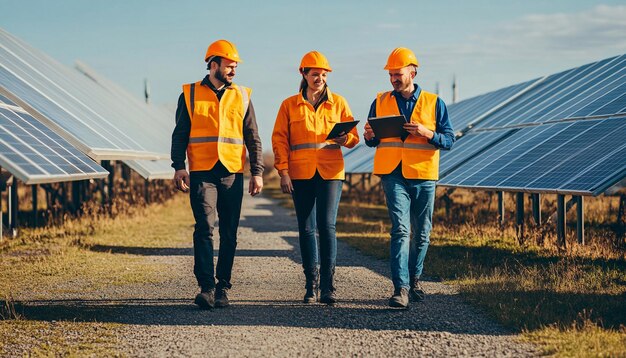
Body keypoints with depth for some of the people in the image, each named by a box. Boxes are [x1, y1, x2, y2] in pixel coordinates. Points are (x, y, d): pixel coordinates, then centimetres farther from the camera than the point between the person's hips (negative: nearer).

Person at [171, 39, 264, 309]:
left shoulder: (241, 96, 13)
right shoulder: (190, 94, 7)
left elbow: (252, 138, 13)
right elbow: (180, 134, 7)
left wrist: (257, 172, 5)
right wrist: (179, 167, -5)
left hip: (232, 173, 2)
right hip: (201, 172, -2)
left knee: (229, 233, 3)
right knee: (204, 228, -12)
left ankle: (222, 287, 11)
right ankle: (206, 287, -14)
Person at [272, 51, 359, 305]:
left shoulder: (338, 103, 10)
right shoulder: (290, 105, 9)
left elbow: (353, 137, 10)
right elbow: (279, 139, 6)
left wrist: (345, 138, -14)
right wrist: (283, 172, -4)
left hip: (330, 172, -1)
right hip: (301, 174, 1)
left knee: (327, 225, -11)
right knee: (306, 229, 4)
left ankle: (327, 287, -8)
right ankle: (311, 285, 12)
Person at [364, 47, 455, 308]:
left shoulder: (434, 103, 6)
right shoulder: (380, 102, 11)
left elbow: (449, 139, 3)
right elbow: (373, 141, 16)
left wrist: (427, 133, -15)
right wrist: (369, 137, -8)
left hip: (423, 175, 1)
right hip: (393, 174, -1)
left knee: (421, 233, 10)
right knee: (400, 229, -14)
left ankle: (414, 279, 29)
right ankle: (401, 288, -18)